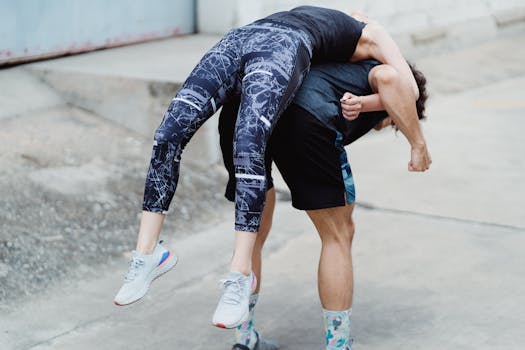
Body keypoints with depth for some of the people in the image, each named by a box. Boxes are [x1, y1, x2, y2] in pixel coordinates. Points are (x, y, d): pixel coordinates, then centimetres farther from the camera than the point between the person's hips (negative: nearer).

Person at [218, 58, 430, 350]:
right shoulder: (377, 70, 25)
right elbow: (388, 77, 0)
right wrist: (418, 142, 4)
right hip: (305, 115, -7)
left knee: (255, 228, 23)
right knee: (338, 235, 11)